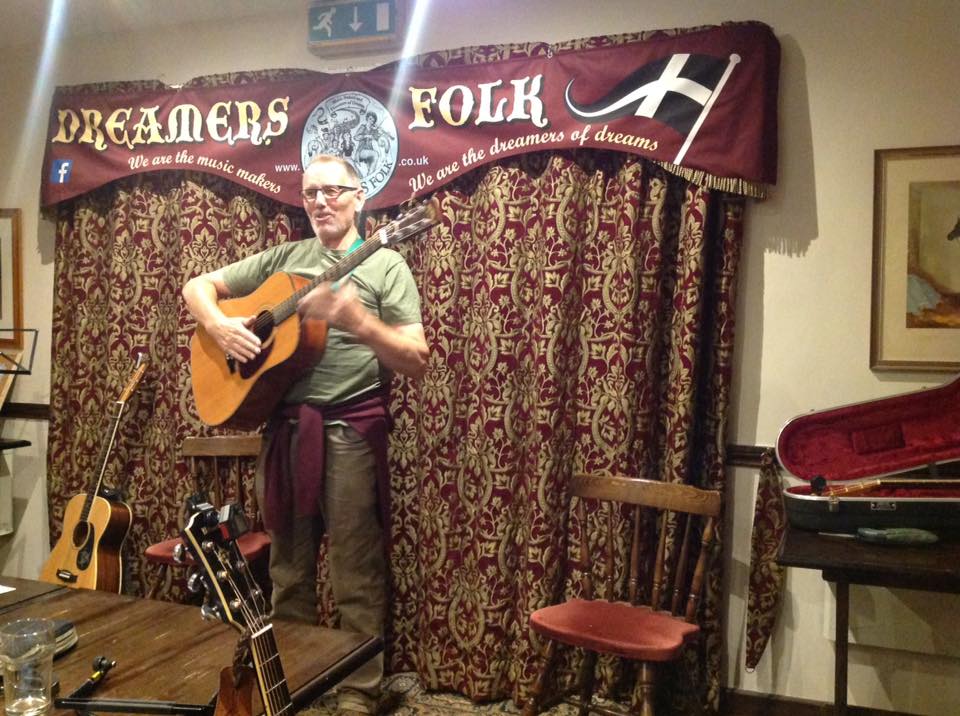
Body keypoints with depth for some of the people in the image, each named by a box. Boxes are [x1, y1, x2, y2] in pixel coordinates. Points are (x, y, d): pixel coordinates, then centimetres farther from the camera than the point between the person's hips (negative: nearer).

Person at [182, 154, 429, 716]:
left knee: (357, 579, 3)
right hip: (284, 425, 4)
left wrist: (355, 319, -23)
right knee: (288, 570, 15)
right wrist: (219, 325, -6)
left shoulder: (384, 265, -1)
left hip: (351, 430, -4)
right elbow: (198, 287, 15)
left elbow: (417, 362, -9)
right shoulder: (281, 259, 12)